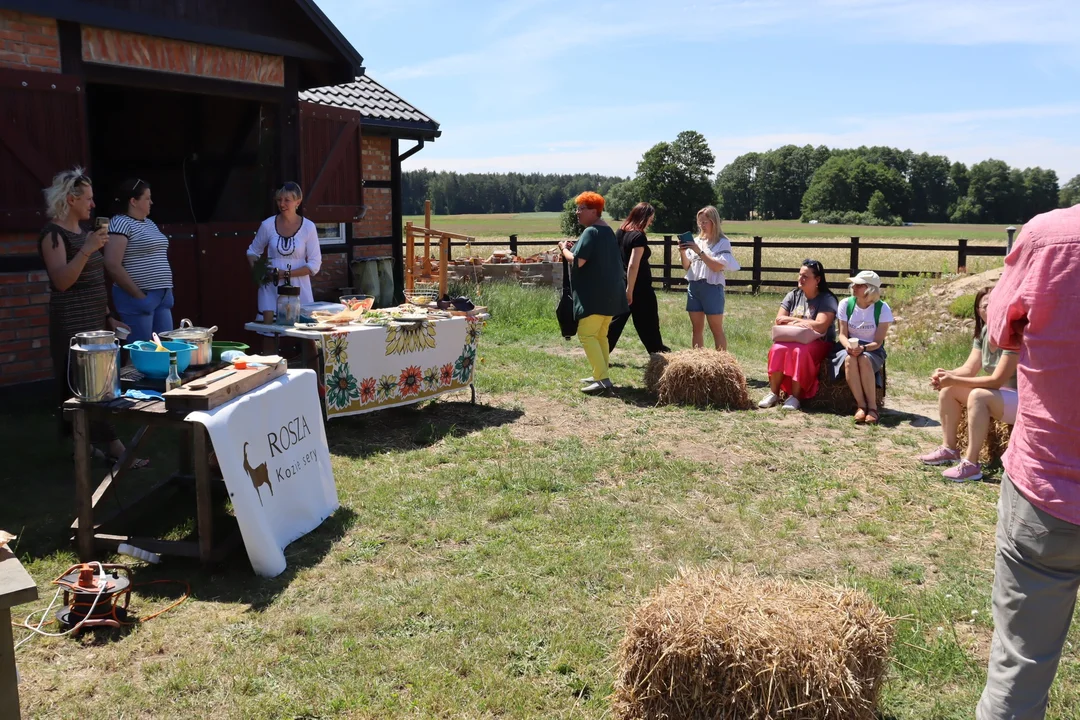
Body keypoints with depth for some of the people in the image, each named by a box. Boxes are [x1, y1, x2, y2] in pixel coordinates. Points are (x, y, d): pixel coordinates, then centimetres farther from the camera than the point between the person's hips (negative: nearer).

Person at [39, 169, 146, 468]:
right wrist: (87, 250, -30)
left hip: (94, 321, 9)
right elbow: (61, 282, -22)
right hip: (72, 324, -9)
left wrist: (108, 317, 19)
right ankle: (113, 446, -10)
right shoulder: (54, 234, -11)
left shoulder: (82, 231, 15)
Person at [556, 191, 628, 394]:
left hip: (594, 294, -10)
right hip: (609, 292, 10)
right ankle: (602, 374, 20)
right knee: (600, 335, 16)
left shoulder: (590, 232, -14)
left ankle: (603, 379, -16)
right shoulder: (607, 231, 17)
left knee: (587, 335, -10)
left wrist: (564, 249, -2)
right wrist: (574, 247, 17)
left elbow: (577, 261, -21)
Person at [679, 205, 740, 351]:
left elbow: (717, 267, -15)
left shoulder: (722, 242, -4)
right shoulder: (696, 240, 11)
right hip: (694, 287, 5)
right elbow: (687, 267, 12)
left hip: (712, 288, -5)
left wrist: (699, 252, -19)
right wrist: (682, 253, -6)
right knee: (697, 328, 8)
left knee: (717, 329, 1)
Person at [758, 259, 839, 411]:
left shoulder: (827, 300, -4)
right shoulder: (793, 296, 12)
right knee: (777, 349, -29)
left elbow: (820, 326, -18)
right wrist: (799, 322, -13)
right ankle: (773, 393, -23)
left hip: (818, 343, -4)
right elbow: (779, 320, 4)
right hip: (792, 339, 4)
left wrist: (793, 321, -9)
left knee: (800, 351, -37)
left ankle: (795, 397, -31)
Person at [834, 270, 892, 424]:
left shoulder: (882, 308, -6)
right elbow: (843, 335, -2)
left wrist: (863, 348, -29)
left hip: (872, 350, -1)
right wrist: (849, 346, -24)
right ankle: (861, 406, -32)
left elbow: (877, 342, -9)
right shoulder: (846, 304, 0)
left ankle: (872, 407, -31)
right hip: (849, 348, 2)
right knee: (849, 359, -35)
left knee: (864, 359, -37)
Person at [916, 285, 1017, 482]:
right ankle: (949, 449, 4)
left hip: (1023, 400, -9)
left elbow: (997, 381, -28)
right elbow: (969, 369, 1)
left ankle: (971, 464, -31)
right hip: (997, 395, 9)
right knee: (948, 389, -1)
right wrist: (945, 374, -19)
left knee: (978, 396, -34)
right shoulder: (984, 333, 2)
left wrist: (954, 380, -28)